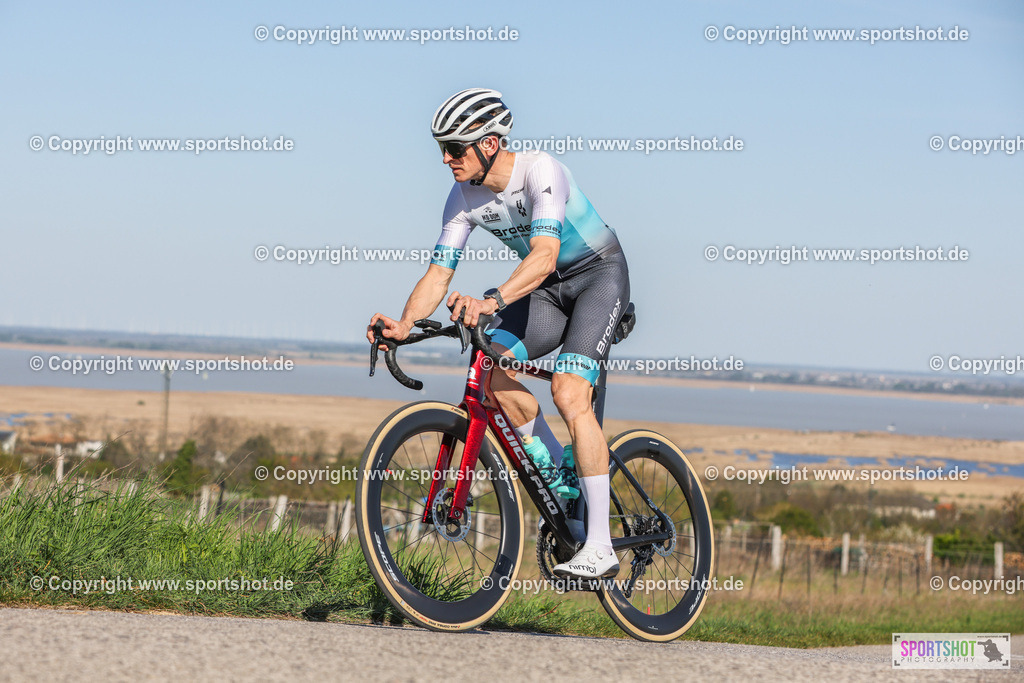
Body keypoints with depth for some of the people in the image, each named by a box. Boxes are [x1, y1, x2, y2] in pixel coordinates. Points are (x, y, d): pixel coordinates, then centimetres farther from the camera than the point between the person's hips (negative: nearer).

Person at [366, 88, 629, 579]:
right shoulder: (464, 199, -10)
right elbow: (438, 273, -12)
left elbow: (544, 256, -42)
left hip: (600, 274, -7)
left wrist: (493, 301, -58)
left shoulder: (540, 171, -30)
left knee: (568, 394, -24)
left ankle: (600, 547, -24)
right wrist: (403, 326, -31)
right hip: (548, 287, 7)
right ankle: (562, 478, 2)